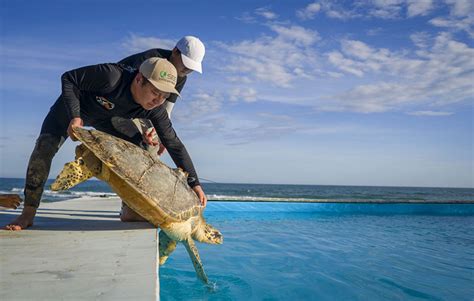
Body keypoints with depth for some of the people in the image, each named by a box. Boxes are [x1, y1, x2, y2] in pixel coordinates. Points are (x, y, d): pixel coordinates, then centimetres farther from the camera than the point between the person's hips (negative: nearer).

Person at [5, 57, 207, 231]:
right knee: (45, 146, -21)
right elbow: (68, 78, -28)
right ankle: (28, 214, -12)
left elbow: (174, 145, -23)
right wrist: (74, 116, -41)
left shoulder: (155, 109, -28)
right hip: (73, 107, -3)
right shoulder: (111, 76, -43)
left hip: (106, 119, 4)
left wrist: (194, 183, -26)